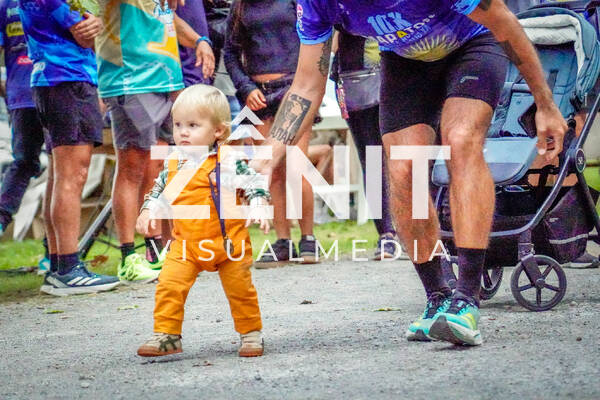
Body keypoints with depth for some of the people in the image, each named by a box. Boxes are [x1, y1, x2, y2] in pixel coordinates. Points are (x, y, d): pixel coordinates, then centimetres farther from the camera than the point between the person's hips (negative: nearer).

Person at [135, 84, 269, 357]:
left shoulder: (229, 160, -10)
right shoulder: (173, 163, 4)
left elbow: (254, 183, -5)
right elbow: (160, 189, 20)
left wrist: (259, 206, -20)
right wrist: (147, 211, 7)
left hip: (228, 241, -3)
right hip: (186, 243, 3)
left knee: (240, 290, 6)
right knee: (169, 285, -12)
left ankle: (251, 333, 25)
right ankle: (166, 335, -3)